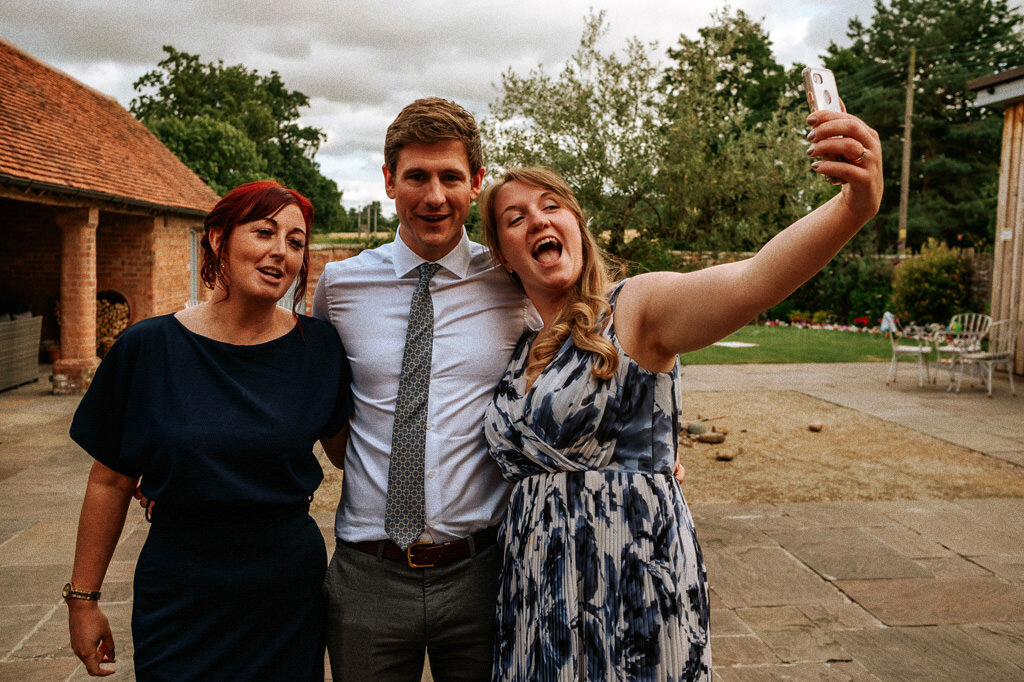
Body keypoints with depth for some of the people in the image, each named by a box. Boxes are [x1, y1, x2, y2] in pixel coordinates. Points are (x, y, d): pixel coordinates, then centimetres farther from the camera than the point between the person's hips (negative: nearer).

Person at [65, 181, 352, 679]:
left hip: (291, 597, 1)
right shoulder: (147, 348, -7)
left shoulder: (320, 348, -5)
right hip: (178, 596, -1)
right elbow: (110, 482, 0)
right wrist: (83, 598, 4)